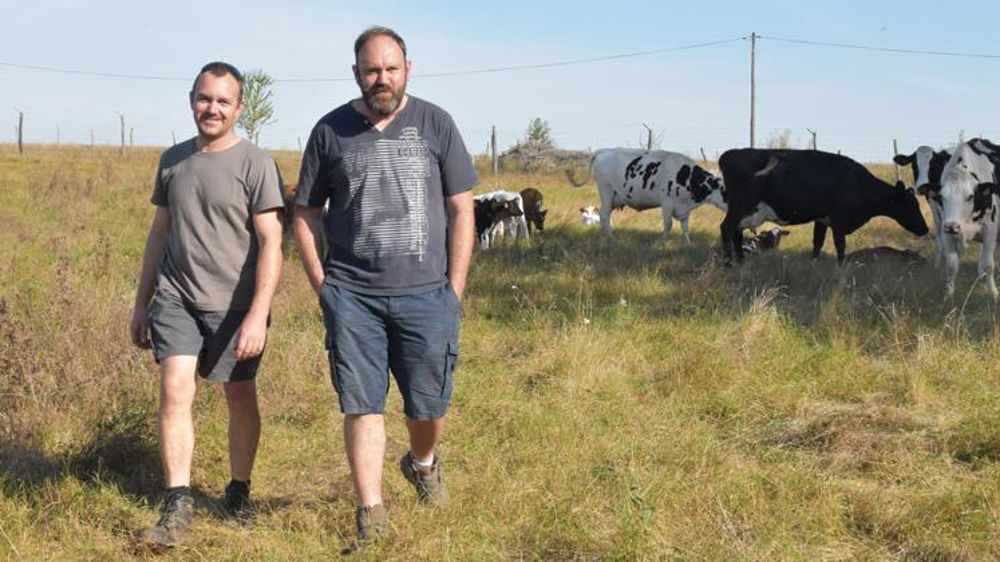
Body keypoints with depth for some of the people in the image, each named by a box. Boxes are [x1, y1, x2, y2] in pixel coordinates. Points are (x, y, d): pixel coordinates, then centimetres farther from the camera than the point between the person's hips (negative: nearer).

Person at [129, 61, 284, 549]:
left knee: (240, 399, 9)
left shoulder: (255, 164, -7)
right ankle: (176, 507, -7)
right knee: (174, 391, -10)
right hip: (176, 297, 3)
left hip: (234, 303, -3)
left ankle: (238, 494, 26)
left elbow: (270, 243, -12)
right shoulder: (173, 160, 9)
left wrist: (258, 315, -21)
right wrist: (141, 304, 18)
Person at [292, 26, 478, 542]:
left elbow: (461, 210, 5)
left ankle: (422, 462, 40)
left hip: (425, 293, 0)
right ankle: (370, 512, 8)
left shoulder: (435, 124, 4)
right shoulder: (331, 131, 5)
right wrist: (322, 285, 2)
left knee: (428, 404, 9)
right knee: (361, 405, -1)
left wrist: (454, 289, 1)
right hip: (352, 296, 0)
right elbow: (305, 214, 10)